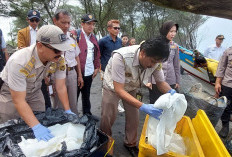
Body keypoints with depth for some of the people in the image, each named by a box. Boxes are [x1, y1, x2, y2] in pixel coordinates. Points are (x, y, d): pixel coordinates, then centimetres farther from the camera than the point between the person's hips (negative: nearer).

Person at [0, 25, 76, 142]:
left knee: (41, 122, 10)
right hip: (11, 95, -4)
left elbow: (61, 87, -12)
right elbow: (19, 101, -35)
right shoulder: (19, 63, -38)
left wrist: (68, 111, -15)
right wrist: (36, 127, -40)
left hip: (34, 92, 5)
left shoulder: (59, 60, -22)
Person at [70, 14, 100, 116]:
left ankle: (87, 114, 32)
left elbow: (97, 54, 20)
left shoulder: (93, 38, 14)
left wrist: (96, 67, 13)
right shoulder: (75, 35, -7)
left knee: (86, 96, 18)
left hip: (89, 73, 6)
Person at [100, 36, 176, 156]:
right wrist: (143, 107, -47)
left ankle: (130, 144, 32)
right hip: (113, 87, -3)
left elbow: (161, 82, -8)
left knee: (133, 118, 5)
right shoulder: (121, 57, -41)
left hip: (132, 88, 4)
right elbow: (119, 90, -39)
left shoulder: (155, 61, -24)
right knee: (108, 118, 1)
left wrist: (171, 92, -31)